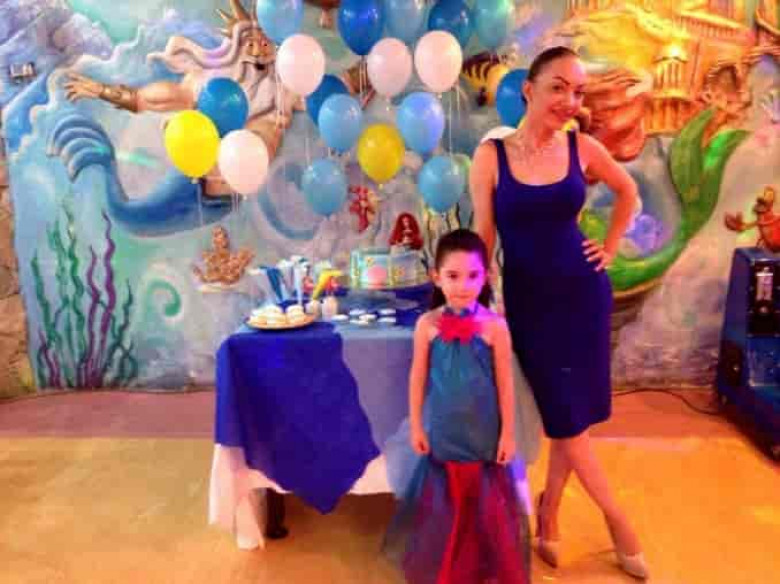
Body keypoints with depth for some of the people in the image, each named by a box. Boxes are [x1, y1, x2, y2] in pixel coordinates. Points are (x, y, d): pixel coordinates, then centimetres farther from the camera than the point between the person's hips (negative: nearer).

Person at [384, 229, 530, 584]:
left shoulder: (495, 326, -14)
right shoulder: (427, 324, -10)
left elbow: (505, 383, -6)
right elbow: (418, 377, -1)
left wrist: (508, 433, -2)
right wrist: (415, 426, 2)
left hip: (484, 431, -1)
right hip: (442, 430, 1)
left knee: (487, 502, 13)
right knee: (447, 502, 17)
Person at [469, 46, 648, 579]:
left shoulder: (583, 149, -3)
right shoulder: (491, 155, -10)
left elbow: (629, 193, 15)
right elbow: (483, 236, -7)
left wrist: (611, 248, 7)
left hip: (584, 293, 3)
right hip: (529, 302, -2)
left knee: (576, 413, 10)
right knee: (565, 416, 5)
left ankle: (548, 511, 32)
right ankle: (617, 518, 28)